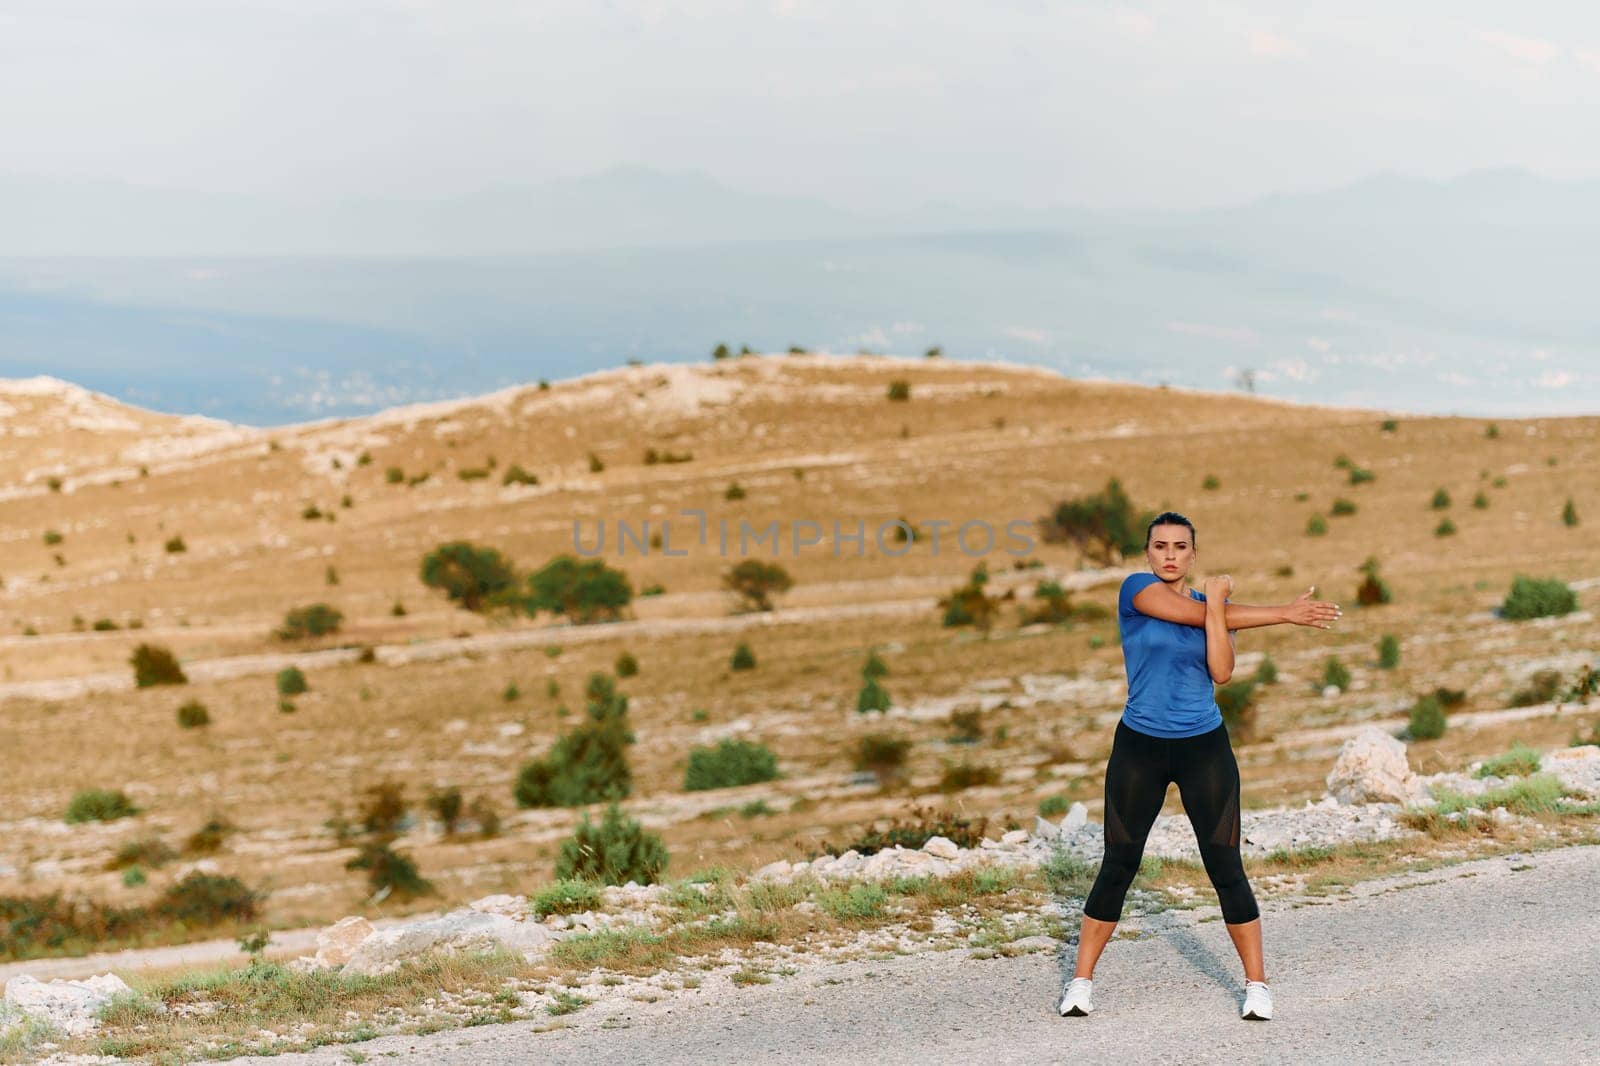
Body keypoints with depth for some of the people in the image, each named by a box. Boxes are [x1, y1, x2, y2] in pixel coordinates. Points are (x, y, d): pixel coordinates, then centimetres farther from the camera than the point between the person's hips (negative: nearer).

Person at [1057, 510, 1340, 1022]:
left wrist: (1218, 601, -13)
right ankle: (1081, 981, 11)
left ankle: (1257, 984, 9)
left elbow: (1222, 672, -8)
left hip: (1204, 747, 2)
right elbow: (1192, 614, -16)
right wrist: (1282, 613, -11)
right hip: (1139, 747, -2)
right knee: (1118, 867, 2)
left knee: (1226, 868, 0)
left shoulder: (1214, 605, 6)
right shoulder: (1135, 589, -4)